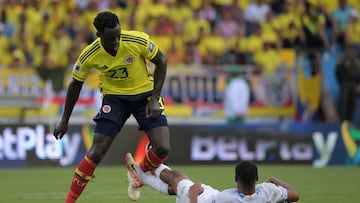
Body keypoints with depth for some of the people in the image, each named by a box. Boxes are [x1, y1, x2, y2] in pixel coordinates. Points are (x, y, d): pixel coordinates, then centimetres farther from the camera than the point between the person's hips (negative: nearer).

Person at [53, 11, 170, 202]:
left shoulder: (138, 41, -25)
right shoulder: (89, 55, -21)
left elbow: (161, 61, -7)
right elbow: (76, 84, -2)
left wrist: (154, 99, -13)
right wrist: (65, 120, 3)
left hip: (145, 94, 1)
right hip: (114, 97, 0)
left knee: (162, 149, -13)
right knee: (96, 152, -14)